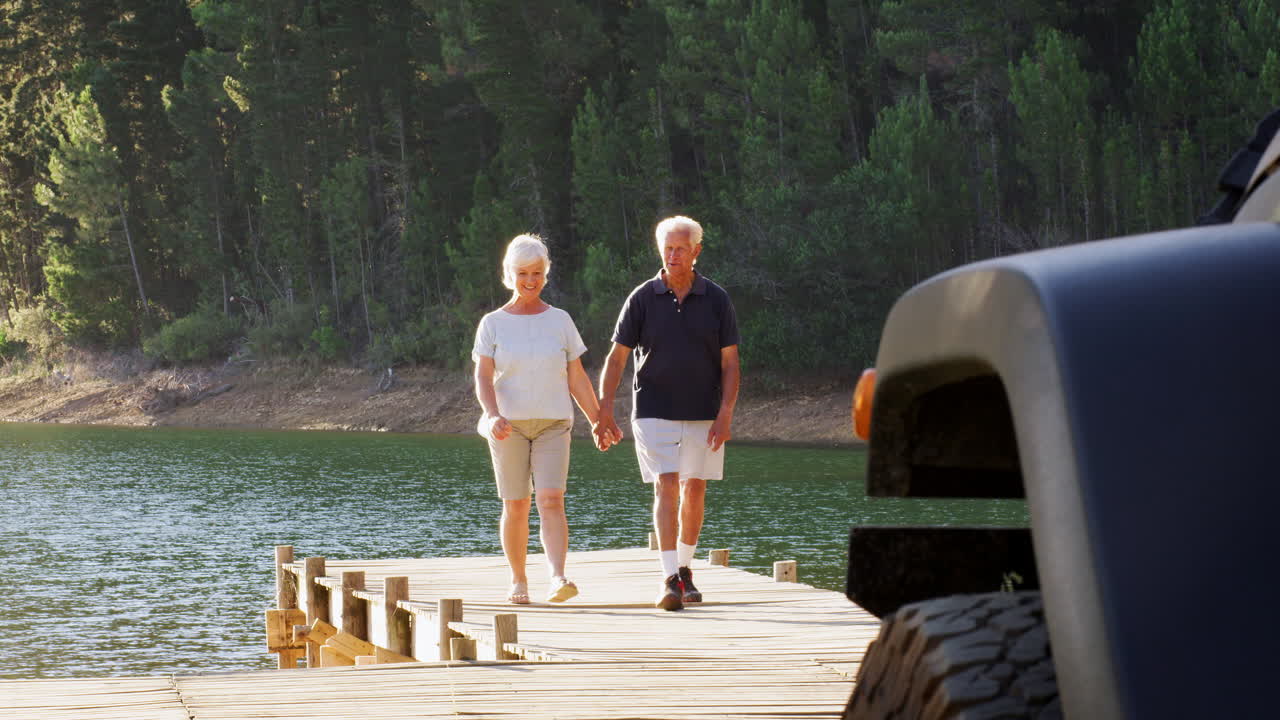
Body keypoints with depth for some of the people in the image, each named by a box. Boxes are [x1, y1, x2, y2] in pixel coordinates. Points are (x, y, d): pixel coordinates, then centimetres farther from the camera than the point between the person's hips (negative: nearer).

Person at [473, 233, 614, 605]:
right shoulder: (493, 324, 4)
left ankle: (558, 577, -28)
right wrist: (494, 416, -21)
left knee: (551, 501, -15)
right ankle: (518, 581, 16)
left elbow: (576, 378, 12)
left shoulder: (560, 321, 8)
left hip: (553, 424, 0)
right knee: (515, 506, 2)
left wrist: (598, 420, 9)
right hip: (509, 425, 0)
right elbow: (483, 378, -4)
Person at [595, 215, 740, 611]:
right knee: (666, 487, -12)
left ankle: (685, 569, 23)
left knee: (695, 489, 7)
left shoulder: (716, 300, 1)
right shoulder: (642, 299, -1)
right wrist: (605, 410, -7)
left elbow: (730, 362, 2)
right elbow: (616, 357, 1)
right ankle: (670, 579, -17)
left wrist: (726, 412, -8)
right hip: (654, 411, -2)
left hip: (703, 413, 2)